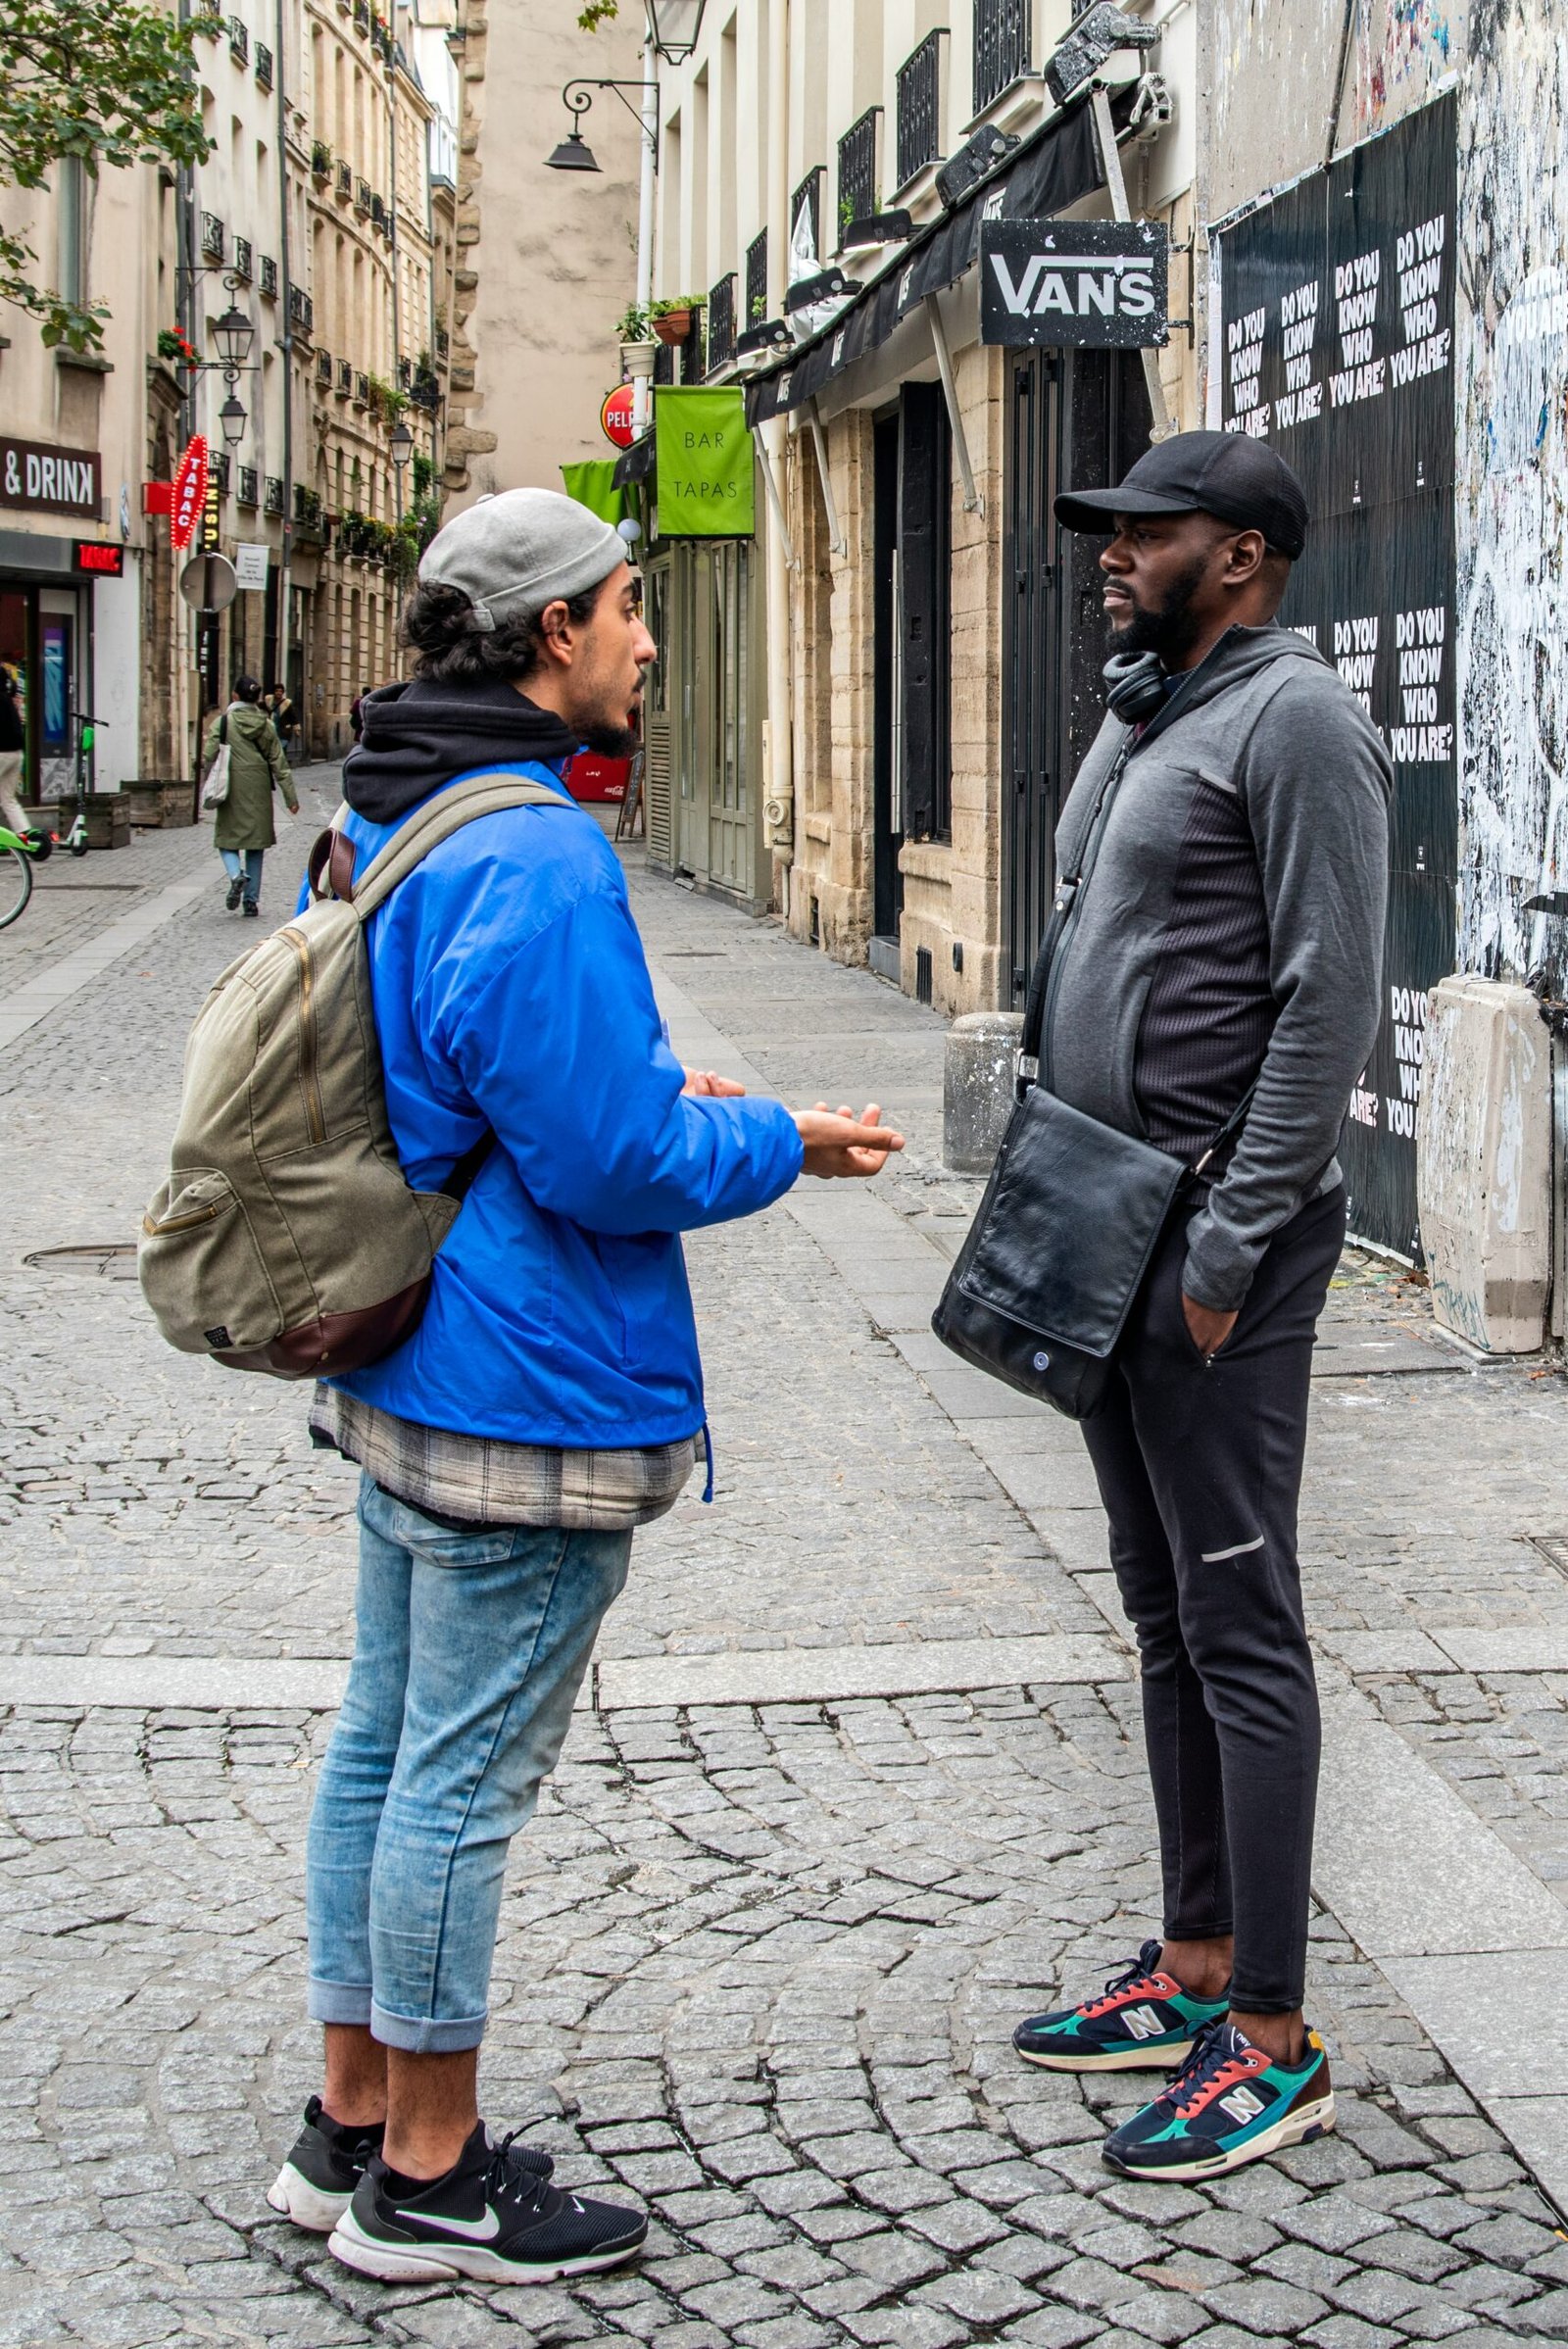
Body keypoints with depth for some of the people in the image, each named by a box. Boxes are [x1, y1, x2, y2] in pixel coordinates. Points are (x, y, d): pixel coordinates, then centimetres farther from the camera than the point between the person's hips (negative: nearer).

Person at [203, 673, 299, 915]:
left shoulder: (222, 723, -5)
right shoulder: (266, 725, 3)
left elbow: (209, 756, -10)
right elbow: (279, 763, 3)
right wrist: (290, 796, 5)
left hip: (232, 790, -2)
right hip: (258, 791, 2)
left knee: (227, 838, 9)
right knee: (256, 843, 10)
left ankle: (236, 875, -20)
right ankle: (251, 899, 10)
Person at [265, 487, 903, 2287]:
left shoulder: (378, 822, 10)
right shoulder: (535, 859, -22)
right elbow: (608, 1160, -22)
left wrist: (651, 1091, 17)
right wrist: (782, 1145, -5)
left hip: (402, 1372, 10)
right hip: (526, 1395, -10)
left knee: (385, 1742, 17)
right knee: (463, 1779, 1)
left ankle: (353, 2123, 29)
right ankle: (425, 2182, 15)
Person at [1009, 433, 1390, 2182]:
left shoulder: (1294, 721, -12)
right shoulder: (1140, 722, 17)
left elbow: (1330, 1003, -18)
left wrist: (1229, 1245, -20)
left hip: (1215, 1243, -9)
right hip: (1110, 1233, 10)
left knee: (1241, 1629, -5)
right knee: (1164, 1614, 15)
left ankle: (1272, 2040, 3)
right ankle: (1195, 1965, 26)